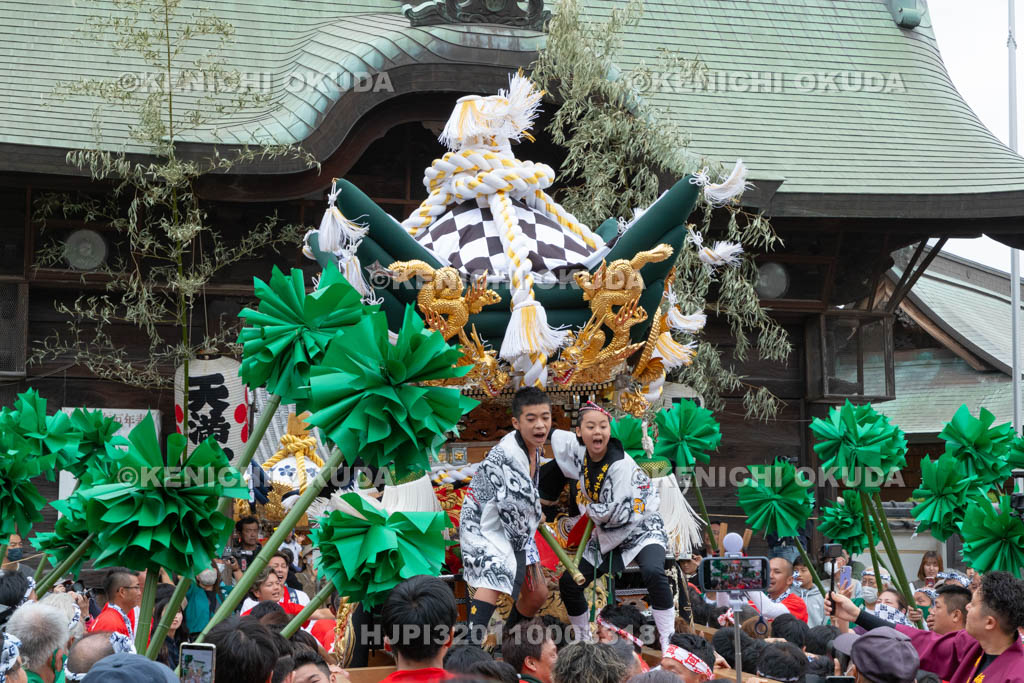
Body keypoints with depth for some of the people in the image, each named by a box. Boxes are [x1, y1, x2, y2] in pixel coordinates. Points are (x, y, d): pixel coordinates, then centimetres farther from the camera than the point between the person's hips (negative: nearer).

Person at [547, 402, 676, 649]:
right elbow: (554, 436, 13)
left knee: (653, 572, -34)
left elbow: (621, 513, -25)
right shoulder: (577, 452, -7)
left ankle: (668, 643, -30)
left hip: (641, 531, -7)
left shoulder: (621, 464, -27)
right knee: (568, 583, 3)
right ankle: (583, 641, 23)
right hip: (605, 537, 7)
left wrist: (590, 509, -10)